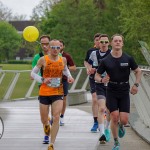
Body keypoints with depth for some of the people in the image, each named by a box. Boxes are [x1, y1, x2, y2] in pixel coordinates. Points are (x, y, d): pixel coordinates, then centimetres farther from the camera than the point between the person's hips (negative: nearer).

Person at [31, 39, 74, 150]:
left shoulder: (63, 60, 3)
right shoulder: (43, 60, -5)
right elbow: (33, 73, 2)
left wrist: (69, 76, 5)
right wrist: (42, 80, -14)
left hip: (58, 92, 1)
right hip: (44, 92, -1)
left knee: (56, 118, -14)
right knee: (44, 120, 8)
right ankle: (47, 126, 48)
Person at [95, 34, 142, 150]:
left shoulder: (128, 59, -1)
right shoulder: (106, 61, -2)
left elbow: (138, 71, 11)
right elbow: (97, 75, 5)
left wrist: (136, 84, -2)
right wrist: (101, 80, -18)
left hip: (124, 92, 0)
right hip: (111, 92, 0)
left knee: (124, 120, -7)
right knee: (115, 118, -9)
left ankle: (121, 126, 33)